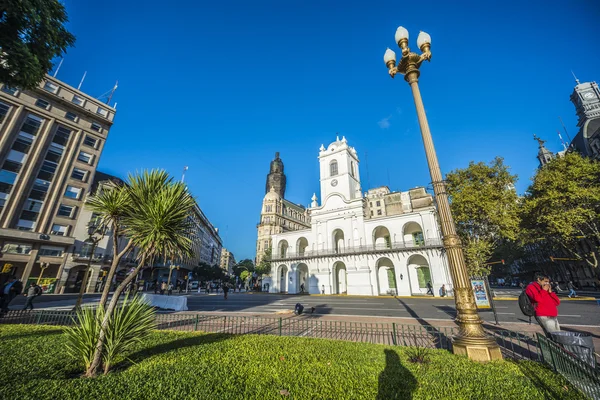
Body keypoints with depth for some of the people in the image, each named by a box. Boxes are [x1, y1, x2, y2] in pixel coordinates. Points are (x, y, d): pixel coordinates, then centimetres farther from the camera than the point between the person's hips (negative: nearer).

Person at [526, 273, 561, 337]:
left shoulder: (546, 289, 23)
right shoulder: (531, 287, -2)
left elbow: (557, 302, 18)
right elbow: (538, 299, -19)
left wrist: (550, 292, 7)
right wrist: (544, 290, -6)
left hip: (554, 316, 8)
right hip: (544, 316, -8)